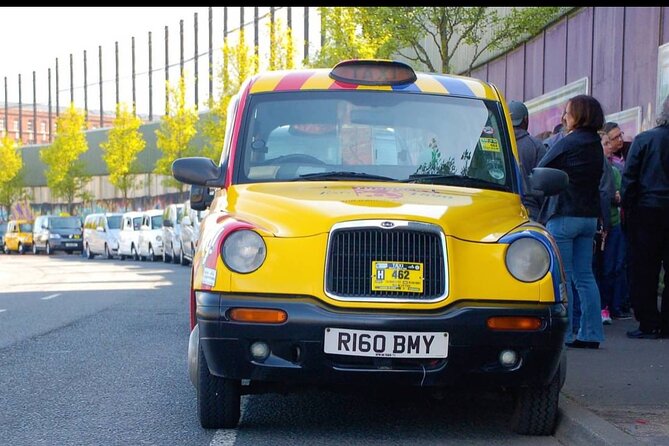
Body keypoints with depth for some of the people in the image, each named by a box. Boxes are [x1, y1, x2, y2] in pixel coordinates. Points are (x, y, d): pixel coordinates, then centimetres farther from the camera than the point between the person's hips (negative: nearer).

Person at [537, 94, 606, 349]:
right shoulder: (596, 145, 11)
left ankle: (562, 334, -1)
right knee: (584, 276, 9)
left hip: (564, 215, -8)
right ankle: (591, 333, 9)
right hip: (589, 216, 8)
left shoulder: (568, 143, -12)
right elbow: (597, 180, 16)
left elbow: (540, 172, -6)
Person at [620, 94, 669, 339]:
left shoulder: (643, 140, -5)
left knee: (643, 271, 3)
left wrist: (627, 208, 0)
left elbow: (629, 178, -7)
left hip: (646, 211, -2)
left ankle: (649, 324, 3)